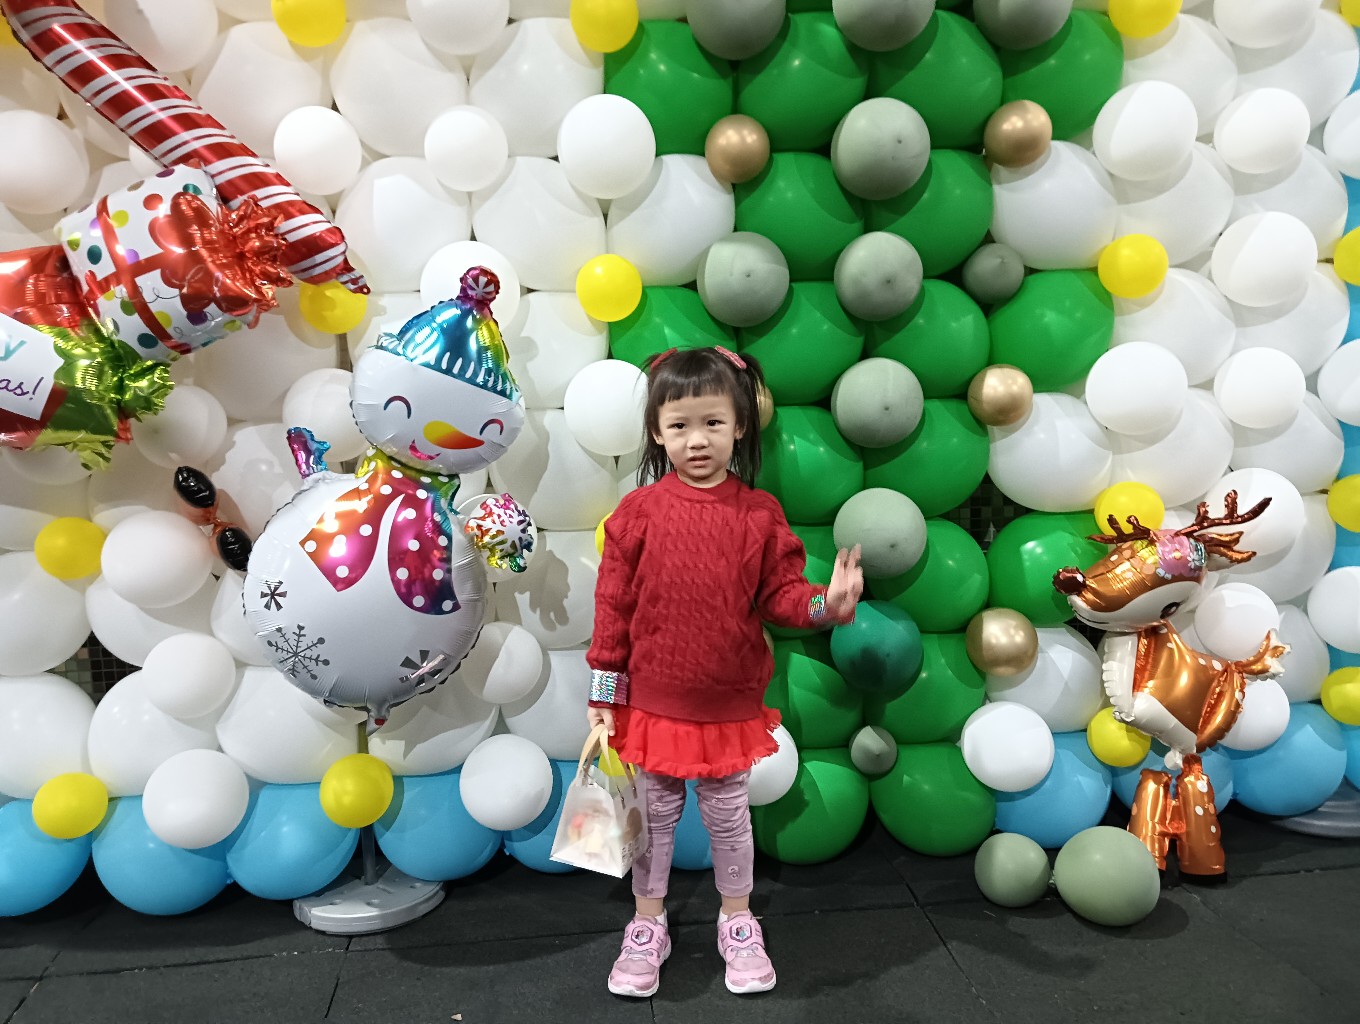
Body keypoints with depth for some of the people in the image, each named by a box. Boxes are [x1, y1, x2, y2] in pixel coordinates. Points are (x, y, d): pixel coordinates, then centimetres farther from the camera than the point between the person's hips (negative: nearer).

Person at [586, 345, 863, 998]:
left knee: (728, 816, 18)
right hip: (653, 701, 0)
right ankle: (647, 927, 38)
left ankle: (738, 924, 41)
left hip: (730, 704, 1)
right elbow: (613, 605, -5)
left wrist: (825, 603, -26)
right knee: (654, 816, 17)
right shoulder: (639, 511, -10)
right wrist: (604, 692, -2)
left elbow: (779, 594, -5)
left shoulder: (759, 514, -7)